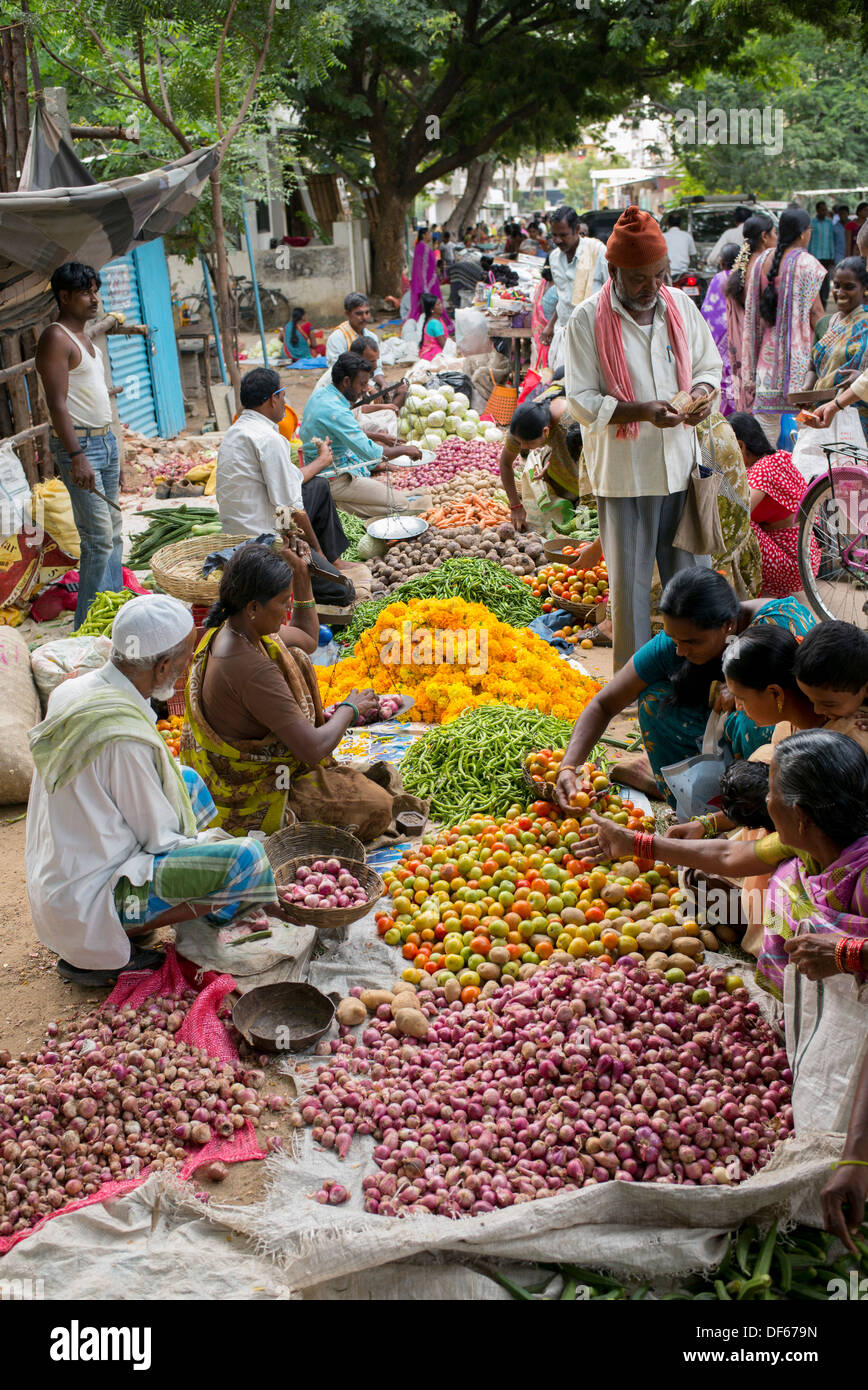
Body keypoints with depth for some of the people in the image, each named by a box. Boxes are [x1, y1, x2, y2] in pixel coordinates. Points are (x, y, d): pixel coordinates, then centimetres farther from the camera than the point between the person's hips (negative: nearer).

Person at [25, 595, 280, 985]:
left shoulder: (75, 690, 1)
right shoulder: (124, 738, -27)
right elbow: (158, 838, -17)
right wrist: (211, 843, 3)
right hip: (83, 900, -10)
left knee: (190, 784, 22)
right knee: (245, 859, -21)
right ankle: (96, 952, -6)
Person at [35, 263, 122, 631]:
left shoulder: (84, 338, 17)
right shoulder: (55, 338, -12)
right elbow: (57, 403, -20)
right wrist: (76, 456, -27)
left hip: (105, 439, 10)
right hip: (79, 444, -10)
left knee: (113, 533, 12)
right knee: (99, 538, -11)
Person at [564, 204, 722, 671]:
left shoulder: (680, 305, 5)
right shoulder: (588, 320, -9)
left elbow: (709, 364, 17)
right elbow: (582, 401, -9)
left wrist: (702, 392, -7)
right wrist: (641, 411, -23)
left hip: (681, 463, 4)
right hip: (624, 472, -4)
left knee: (690, 572, 11)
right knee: (629, 581, 5)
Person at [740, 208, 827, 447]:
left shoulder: (761, 261, 6)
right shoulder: (806, 263, -12)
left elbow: (752, 310, 11)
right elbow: (815, 313, -13)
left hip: (769, 347, 6)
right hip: (799, 352, -6)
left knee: (766, 416, 8)